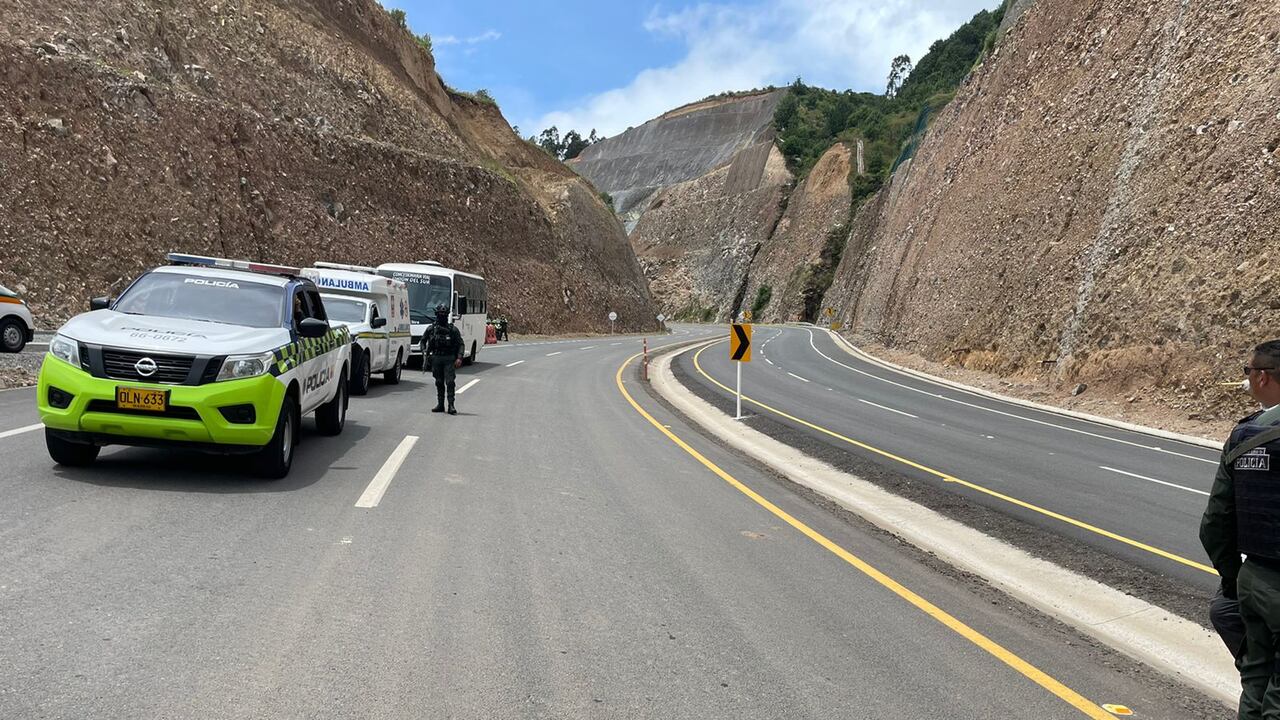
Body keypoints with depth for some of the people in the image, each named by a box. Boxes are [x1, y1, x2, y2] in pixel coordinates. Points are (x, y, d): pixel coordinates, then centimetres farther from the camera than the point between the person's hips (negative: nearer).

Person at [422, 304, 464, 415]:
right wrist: (425, 352, 4)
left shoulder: (453, 330, -1)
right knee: (439, 383, 9)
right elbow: (423, 341, 19)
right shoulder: (431, 329, 6)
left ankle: (451, 406, -8)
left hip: (449, 359, -3)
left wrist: (459, 358, -12)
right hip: (436, 359, 3)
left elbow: (460, 344, 0)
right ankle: (440, 405, 17)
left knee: (450, 382, -9)